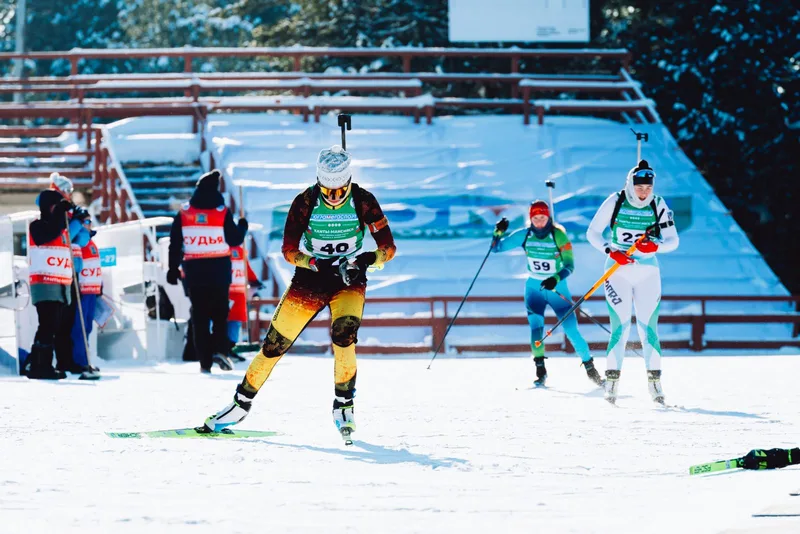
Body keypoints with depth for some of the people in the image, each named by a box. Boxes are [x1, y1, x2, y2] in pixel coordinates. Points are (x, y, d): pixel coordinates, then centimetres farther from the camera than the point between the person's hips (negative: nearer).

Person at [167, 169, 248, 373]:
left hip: (194, 271, 1)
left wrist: (173, 269, 10)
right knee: (220, 312, 10)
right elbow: (234, 240, -4)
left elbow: (175, 244, 3)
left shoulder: (184, 213, 1)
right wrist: (242, 227, 16)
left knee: (199, 316, 5)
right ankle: (219, 350, -10)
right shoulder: (222, 213, -6)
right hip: (219, 270, -1)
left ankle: (205, 361, 1)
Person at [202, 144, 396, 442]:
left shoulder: (363, 202, -15)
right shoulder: (305, 203, -14)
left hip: (349, 282, -1)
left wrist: (366, 260, -34)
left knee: (344, 334, -27)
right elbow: (289, 250, -15)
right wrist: (322, 265, -30)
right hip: (310, 278, 1)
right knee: (275, 343, 0)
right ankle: (242, 403, 17)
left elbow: (388, 248, -14)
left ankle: (343, 406, -10)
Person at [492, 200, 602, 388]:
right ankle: (540, 370, -13)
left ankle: (589, 367, 8)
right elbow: (497, 247, 1)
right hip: (534, 288, 2)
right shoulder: (524, 235, -5)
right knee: (536, 325, -18)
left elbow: (569, 265, -17)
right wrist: (499, 232, -19)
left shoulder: (559, 235, -14)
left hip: (557, 289, -2)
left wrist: (556, 279, -34)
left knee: (571, 329, -7)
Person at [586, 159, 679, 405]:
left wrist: (656, 246, -21)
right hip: (618, 270, -2)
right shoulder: (615, 202, -7)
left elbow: (673, 240, 0)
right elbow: (592, 233, -2)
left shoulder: (658, 206, -2)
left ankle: (654, 382, 4)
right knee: (621, 326, -10)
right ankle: (611, 381, -5)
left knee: (648, 327, -3)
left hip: (648, 271, 2)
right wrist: (611, 251, -17)